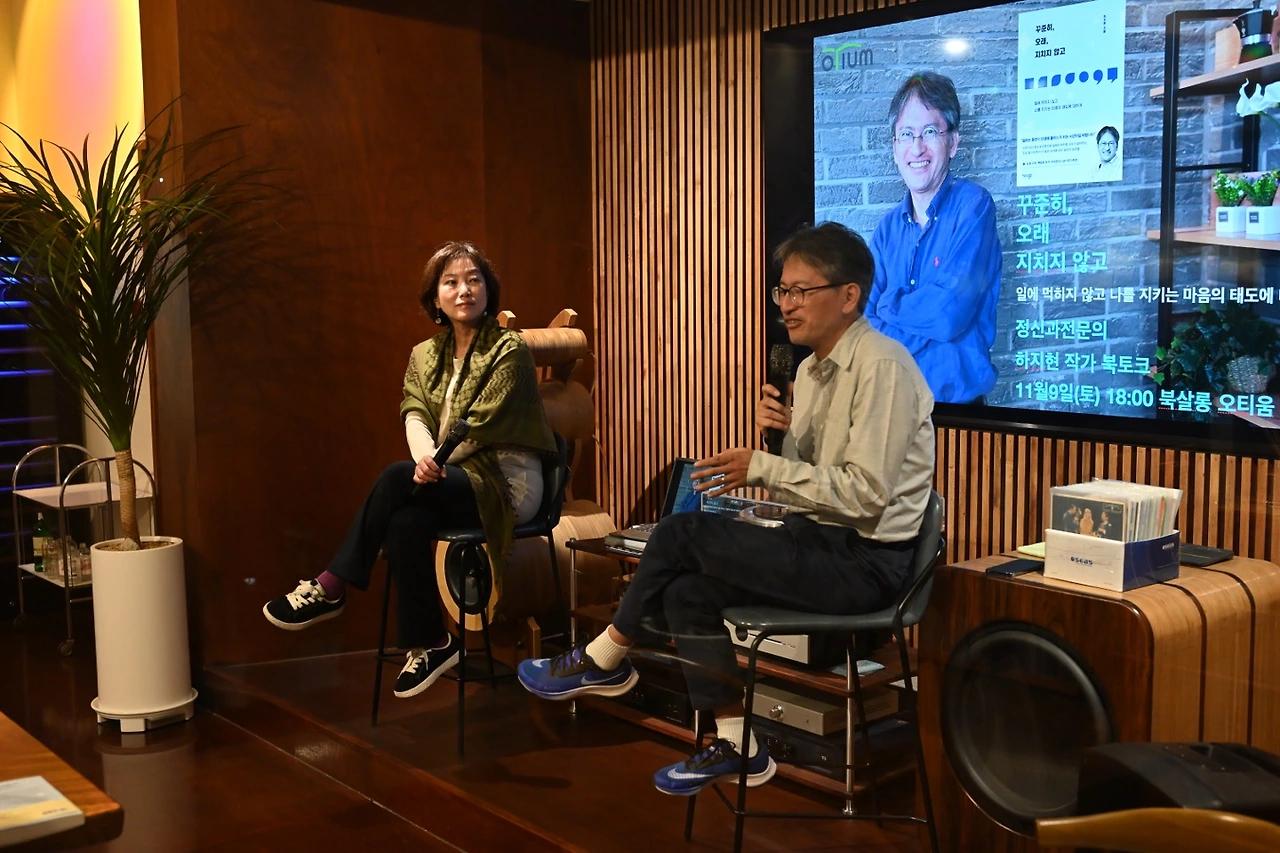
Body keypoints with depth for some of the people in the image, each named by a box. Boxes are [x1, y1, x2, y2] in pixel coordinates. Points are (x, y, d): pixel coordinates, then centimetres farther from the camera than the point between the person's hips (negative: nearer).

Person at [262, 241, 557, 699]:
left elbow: (479, 428, -12)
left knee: (397, 477, -28)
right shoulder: (424, 355, 14)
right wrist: (425, 457, -24)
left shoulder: (509, 350, -4)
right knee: (407, 520, -30)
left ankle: (330, 588, -18)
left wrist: (429, 466, -17)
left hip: (506, 482, -5)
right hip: (454, 481, 5)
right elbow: (414, 414, -3)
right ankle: (428, 644, -19)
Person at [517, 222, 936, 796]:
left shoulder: (881, 366, -16)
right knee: (686, 588, -6)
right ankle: (734, 745, 5)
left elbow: (864, 492, -23)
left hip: (866, 560, -9)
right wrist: (777, 434, -7)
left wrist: (761, 468, -19)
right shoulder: (813, 368, 12)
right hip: (823, 543, 9)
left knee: (682, 533, -14)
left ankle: (604, 662, 7)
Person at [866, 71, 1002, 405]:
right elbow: (865, 324, 3)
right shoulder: (888, 228, 10)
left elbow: (949, 314, -16)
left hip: (957, 398, -2)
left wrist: (891, 304, 0)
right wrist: (922, 317, -15)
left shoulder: (973, 205, -5)